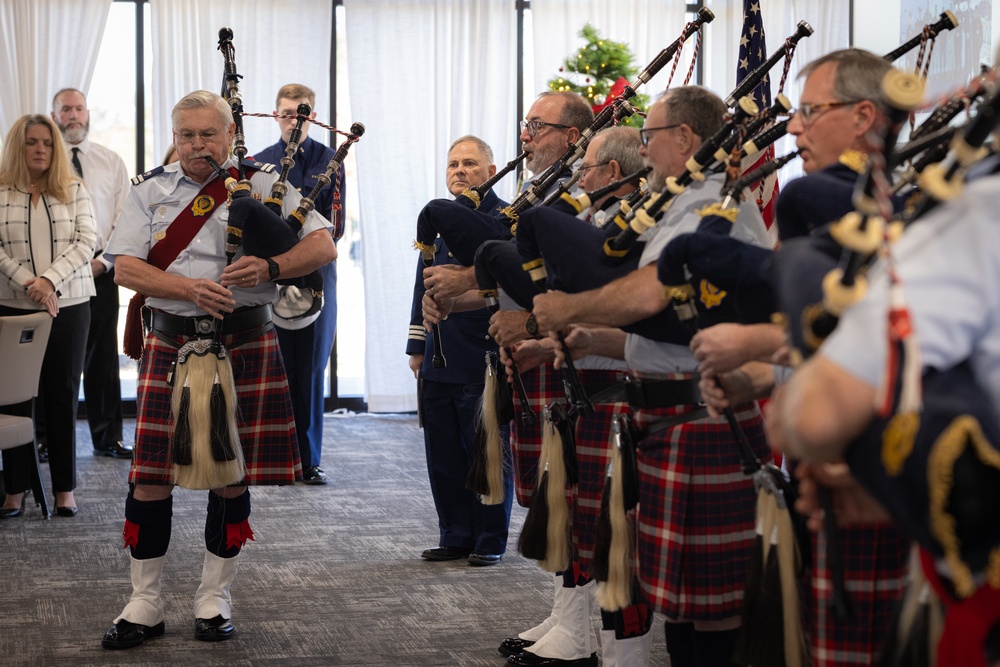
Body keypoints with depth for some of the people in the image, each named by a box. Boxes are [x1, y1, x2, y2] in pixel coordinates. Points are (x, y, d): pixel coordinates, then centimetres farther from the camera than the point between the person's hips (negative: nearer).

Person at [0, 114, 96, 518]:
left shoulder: (74, 190, 5)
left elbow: (86, 241, -2)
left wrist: (50, 280, -14)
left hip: (69, 306, 1)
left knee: (63, 394, 3)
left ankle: (65, 488, 8)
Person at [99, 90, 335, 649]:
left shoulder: (264, 184, 5)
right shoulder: (150, 190, 8)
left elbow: (324, 246, -1)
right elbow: (125, 268, -2)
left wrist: (270, 267, -19)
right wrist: (190, 288, -18)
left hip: (244, 346, -1)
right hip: (170, 345, 1)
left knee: (232, 475, 5)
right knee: (151, 475, -1)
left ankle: (215, 599, 19)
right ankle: (145, 604, 11)